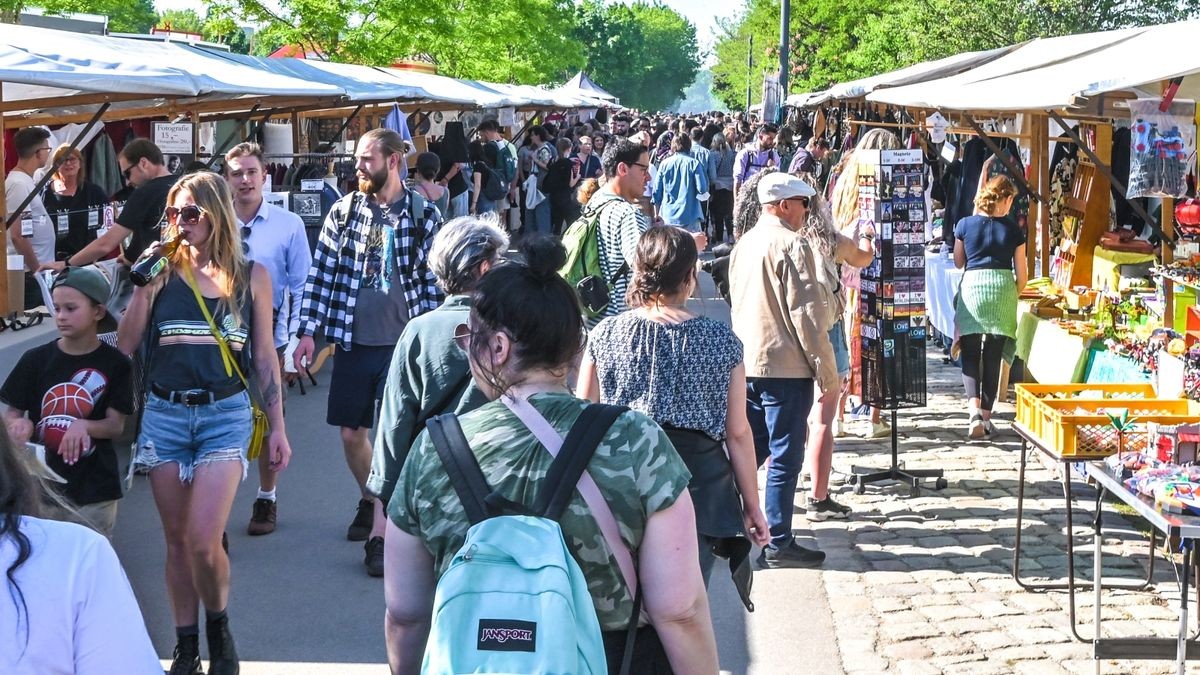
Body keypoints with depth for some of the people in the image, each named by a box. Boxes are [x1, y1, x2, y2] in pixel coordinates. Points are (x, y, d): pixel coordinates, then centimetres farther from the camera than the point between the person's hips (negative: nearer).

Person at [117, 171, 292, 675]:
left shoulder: (250, 276, 4)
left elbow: (265, 356, 8)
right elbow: (125, 345, 1)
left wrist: (278, 427, 7)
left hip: (225, 414, -2)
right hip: (164, 413, 2)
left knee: (203, 541, -12)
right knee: (177, 540, 8)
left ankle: (219, 629, 15)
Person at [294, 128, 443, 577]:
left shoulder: (424, 216, -3)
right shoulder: (343, 211, 2)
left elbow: (434, 282, 1)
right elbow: (322, 273, 4)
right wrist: (308, 331, -1)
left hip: (404, 343, -3)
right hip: (353, 342, 3)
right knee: (351, 433, 12)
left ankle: (379, 535, -1)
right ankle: (369, 501, 38)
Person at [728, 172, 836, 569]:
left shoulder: (744, 245, 11)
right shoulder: (792, 245, -14)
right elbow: (807, 314, -16)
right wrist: (826, 371, -11)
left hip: (747, 364, 8)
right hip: (786, 366, -8)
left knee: (748, 450, 17)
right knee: (784, 457, -1)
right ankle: (778, 545, 4)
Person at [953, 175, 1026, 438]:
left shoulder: (965, 225, 1)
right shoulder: (1013, 230, 1)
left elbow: (958, 262, 14)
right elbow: (1021, 275, 5)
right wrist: (1013, 295, 22)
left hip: (971, 287, 0)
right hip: (1003, 289, 0)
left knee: (970, 354, 5)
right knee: (993, 356, 7)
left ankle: (974, 407, -16)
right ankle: (986, 415, 11)